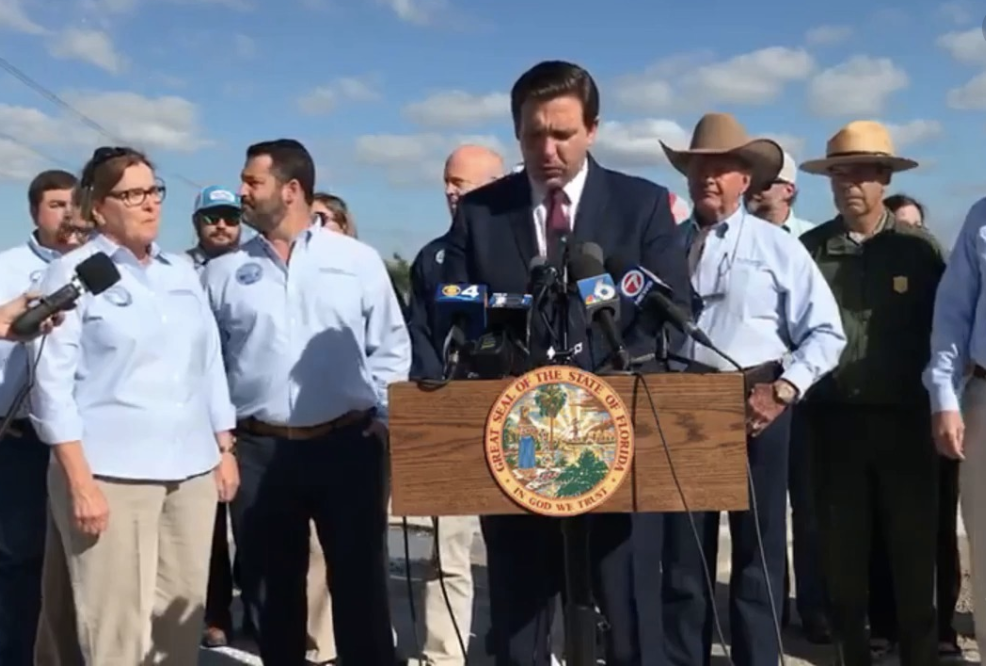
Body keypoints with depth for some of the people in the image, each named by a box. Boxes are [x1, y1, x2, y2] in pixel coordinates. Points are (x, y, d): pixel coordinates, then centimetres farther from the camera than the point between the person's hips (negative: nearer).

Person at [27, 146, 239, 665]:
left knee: (182, 617, 10)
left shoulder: (181, 272, 14)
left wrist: (225, 450, 12)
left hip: (191, 470, 5)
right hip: (110, 473, -5)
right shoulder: (73, 272, -2)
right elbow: (53, 383, -7)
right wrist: (80, 481, -13)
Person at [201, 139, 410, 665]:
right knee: (272, 586, 12)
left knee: (359, 581, 5)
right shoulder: (223, 272, 7)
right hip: (258, 451, 2)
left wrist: (384, 415, -1)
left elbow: (391, 346, 6)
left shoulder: (359, 260, 3)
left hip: (349, 445, -2)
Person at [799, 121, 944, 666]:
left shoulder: (918, 248, 2)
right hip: (834, 419, 1)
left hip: (903, 419, -1)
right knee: (842, 549, 8)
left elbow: (942, 327, 3)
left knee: (913, 548, 7)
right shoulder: (810, 249, 3)